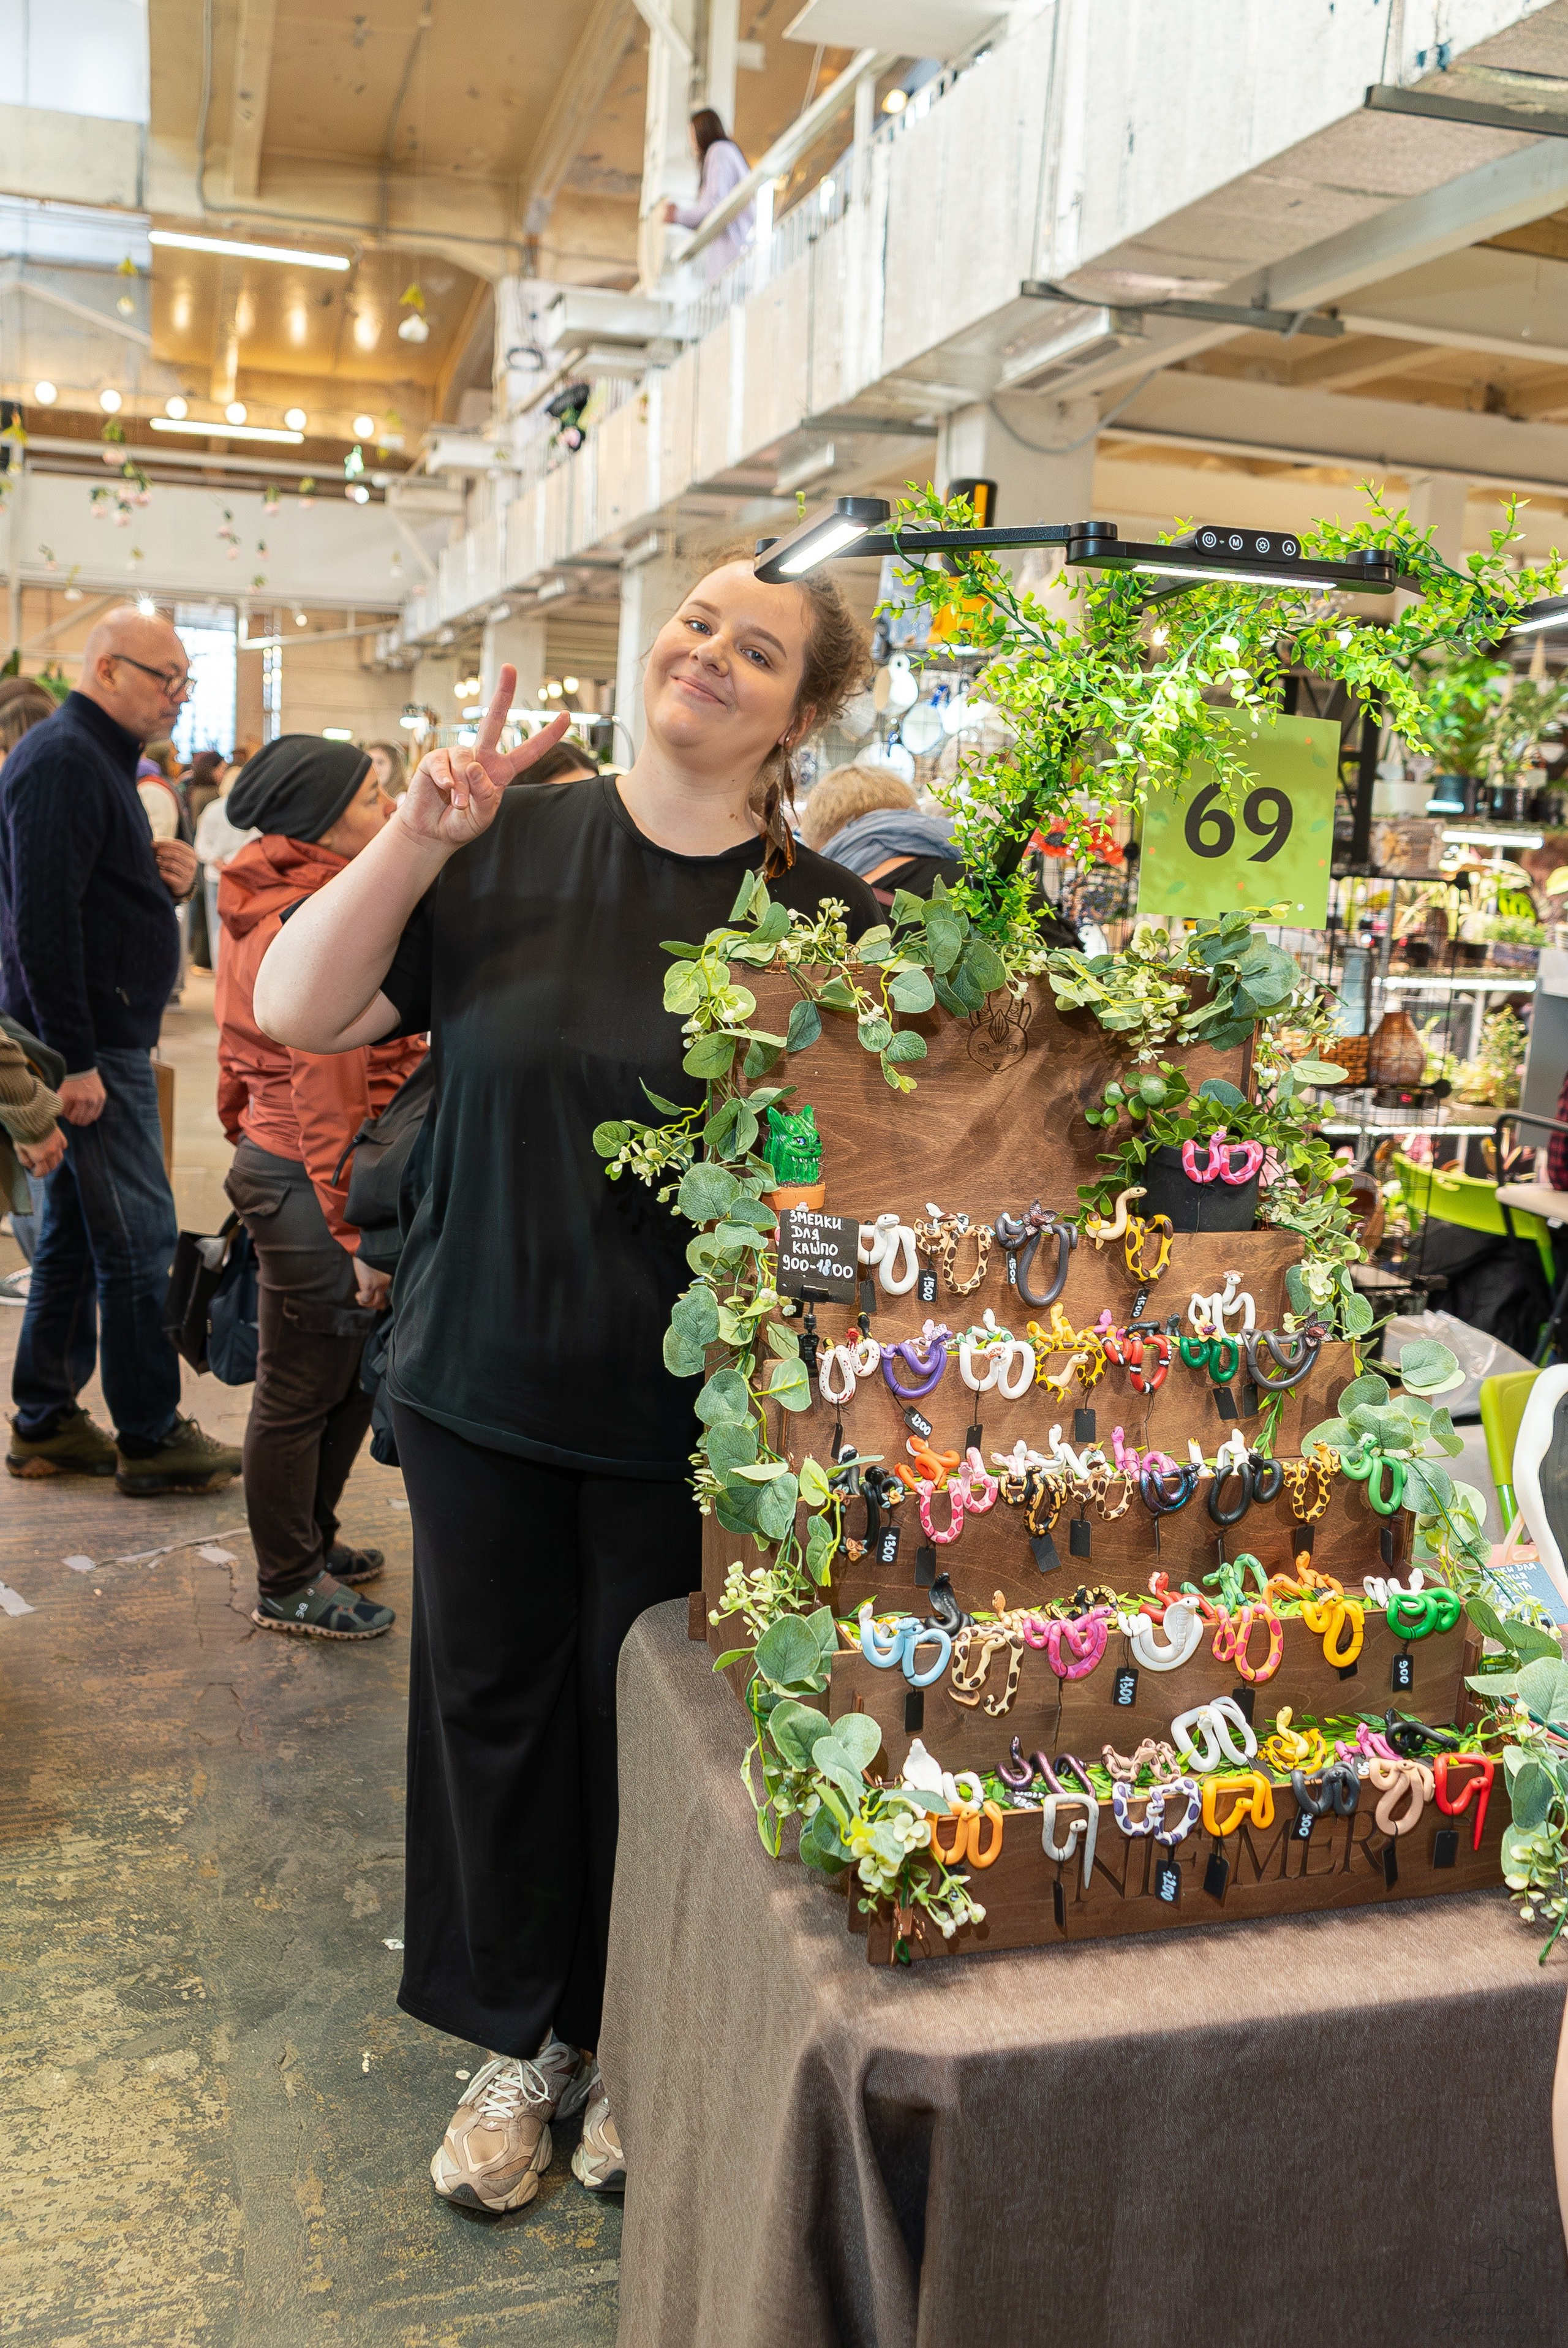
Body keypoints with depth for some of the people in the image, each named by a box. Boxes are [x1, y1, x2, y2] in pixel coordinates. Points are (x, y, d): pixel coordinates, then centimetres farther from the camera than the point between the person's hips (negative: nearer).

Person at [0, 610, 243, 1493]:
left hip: (103, 1041, 10)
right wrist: (75, 1060, -23)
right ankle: (151, 1437, 5)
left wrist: (166, 880, 4)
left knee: (75, 1235, 14)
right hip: (91, 1046, -10)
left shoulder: (99, 759, 18)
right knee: (138, 1236, -5)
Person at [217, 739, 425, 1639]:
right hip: (315, 1185, -10)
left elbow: (245, 1059, 20)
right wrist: (359, 1236, -22)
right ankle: (289, 1587, 18)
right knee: (302, 1391, 3)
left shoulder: (276, 906, 13)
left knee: (352, 1375, 20)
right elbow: (328, 1090, -23)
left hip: (274, 1157, 10)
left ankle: (309, 1540, 36)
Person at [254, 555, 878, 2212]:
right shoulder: (506, 844, -1)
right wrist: (417, 836, -15)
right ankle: (523, 2041, 38)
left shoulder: (823, 914, -5)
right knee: (492, 1703, 14)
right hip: (484, 1377, 2)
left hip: (688, 1412, -2)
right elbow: (296, 1014, -5)